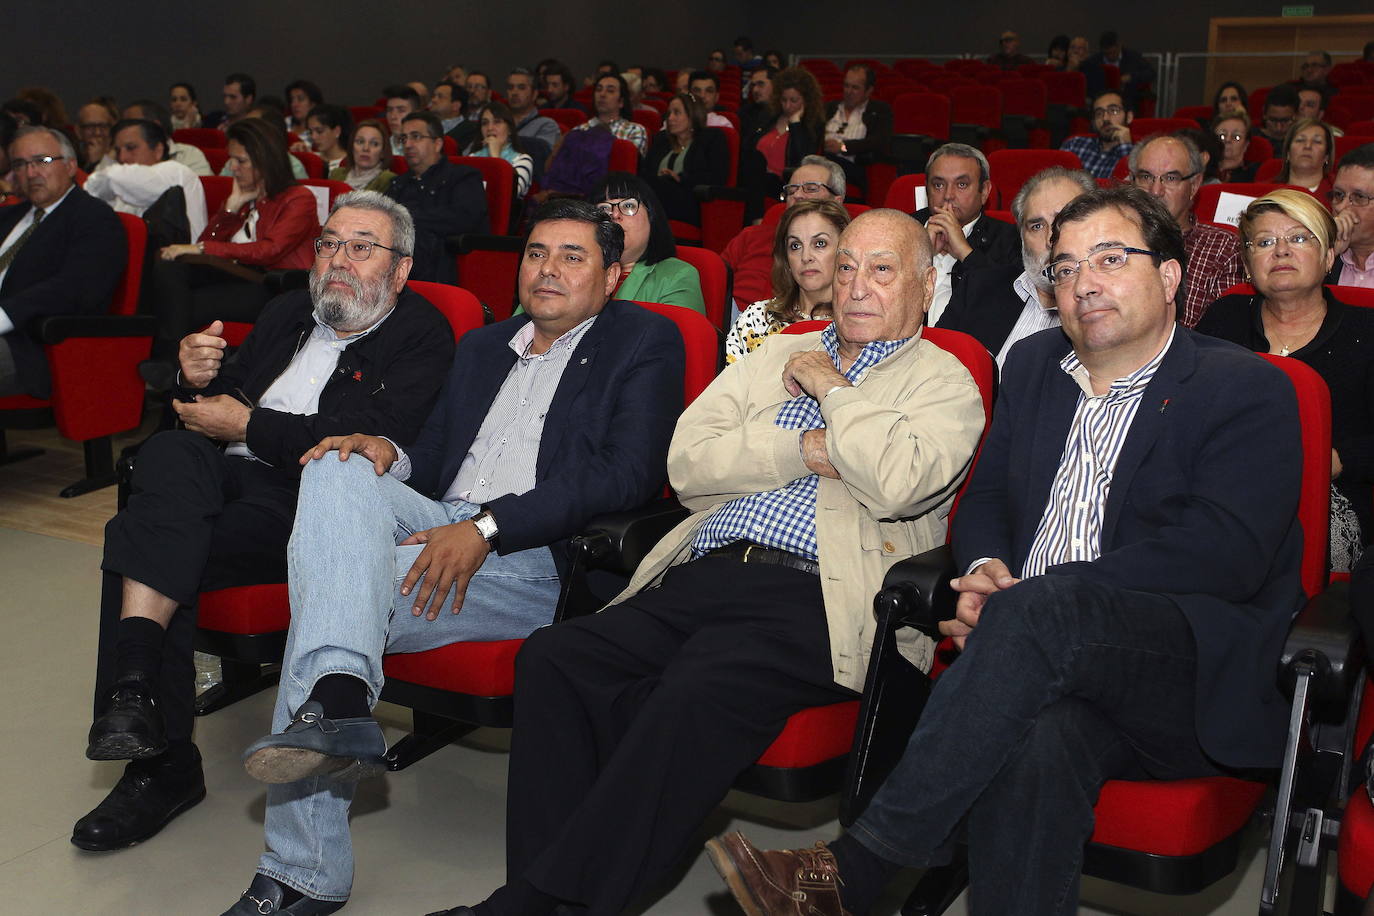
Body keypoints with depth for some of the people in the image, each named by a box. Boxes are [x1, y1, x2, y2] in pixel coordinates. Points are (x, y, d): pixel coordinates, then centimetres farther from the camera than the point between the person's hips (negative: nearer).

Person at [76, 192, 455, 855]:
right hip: (223, 479, 6)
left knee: (137, 545, -27)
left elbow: (373, 437, -13)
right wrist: (200, 378, 0)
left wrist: (248, 426, -10)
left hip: (307, 502, -6)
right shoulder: (289, 313, 24)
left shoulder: (421, 334, 2)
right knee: (169, 451, -30)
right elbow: (227, 397, 25)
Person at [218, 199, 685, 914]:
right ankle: (338, 697, -43)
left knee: (327, 591, -27)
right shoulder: (481, 347, 29)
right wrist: (391, 456, -2)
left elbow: (629, 475, -9)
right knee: (341, 471, -26)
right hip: (439, 528, 6)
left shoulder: (644, 341, 7)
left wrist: (486, 528, -17)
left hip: (541, 563, -6)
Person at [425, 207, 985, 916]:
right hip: (702, 577, 6)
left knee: (696, 691, -33)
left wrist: (832, 388, 1)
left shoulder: (946, 383, 10)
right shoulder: (777, 355, 26)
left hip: (812, 598, -5)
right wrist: (805, 451, -1)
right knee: (554, 655, -18)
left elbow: (896, 483, -13)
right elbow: (687, 462, 12)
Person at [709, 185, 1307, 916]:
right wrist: (985, 570, -5)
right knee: (1038, 739, -35)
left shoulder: (1246, 391, 1)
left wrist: (1026, 597, -18)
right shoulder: (1034, 366, 20)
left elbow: (1226, 553, -12)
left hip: (1199, 683, -3)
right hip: (1048, 662, 3)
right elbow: (985, 499, 22)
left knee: (1047, 608, -35)